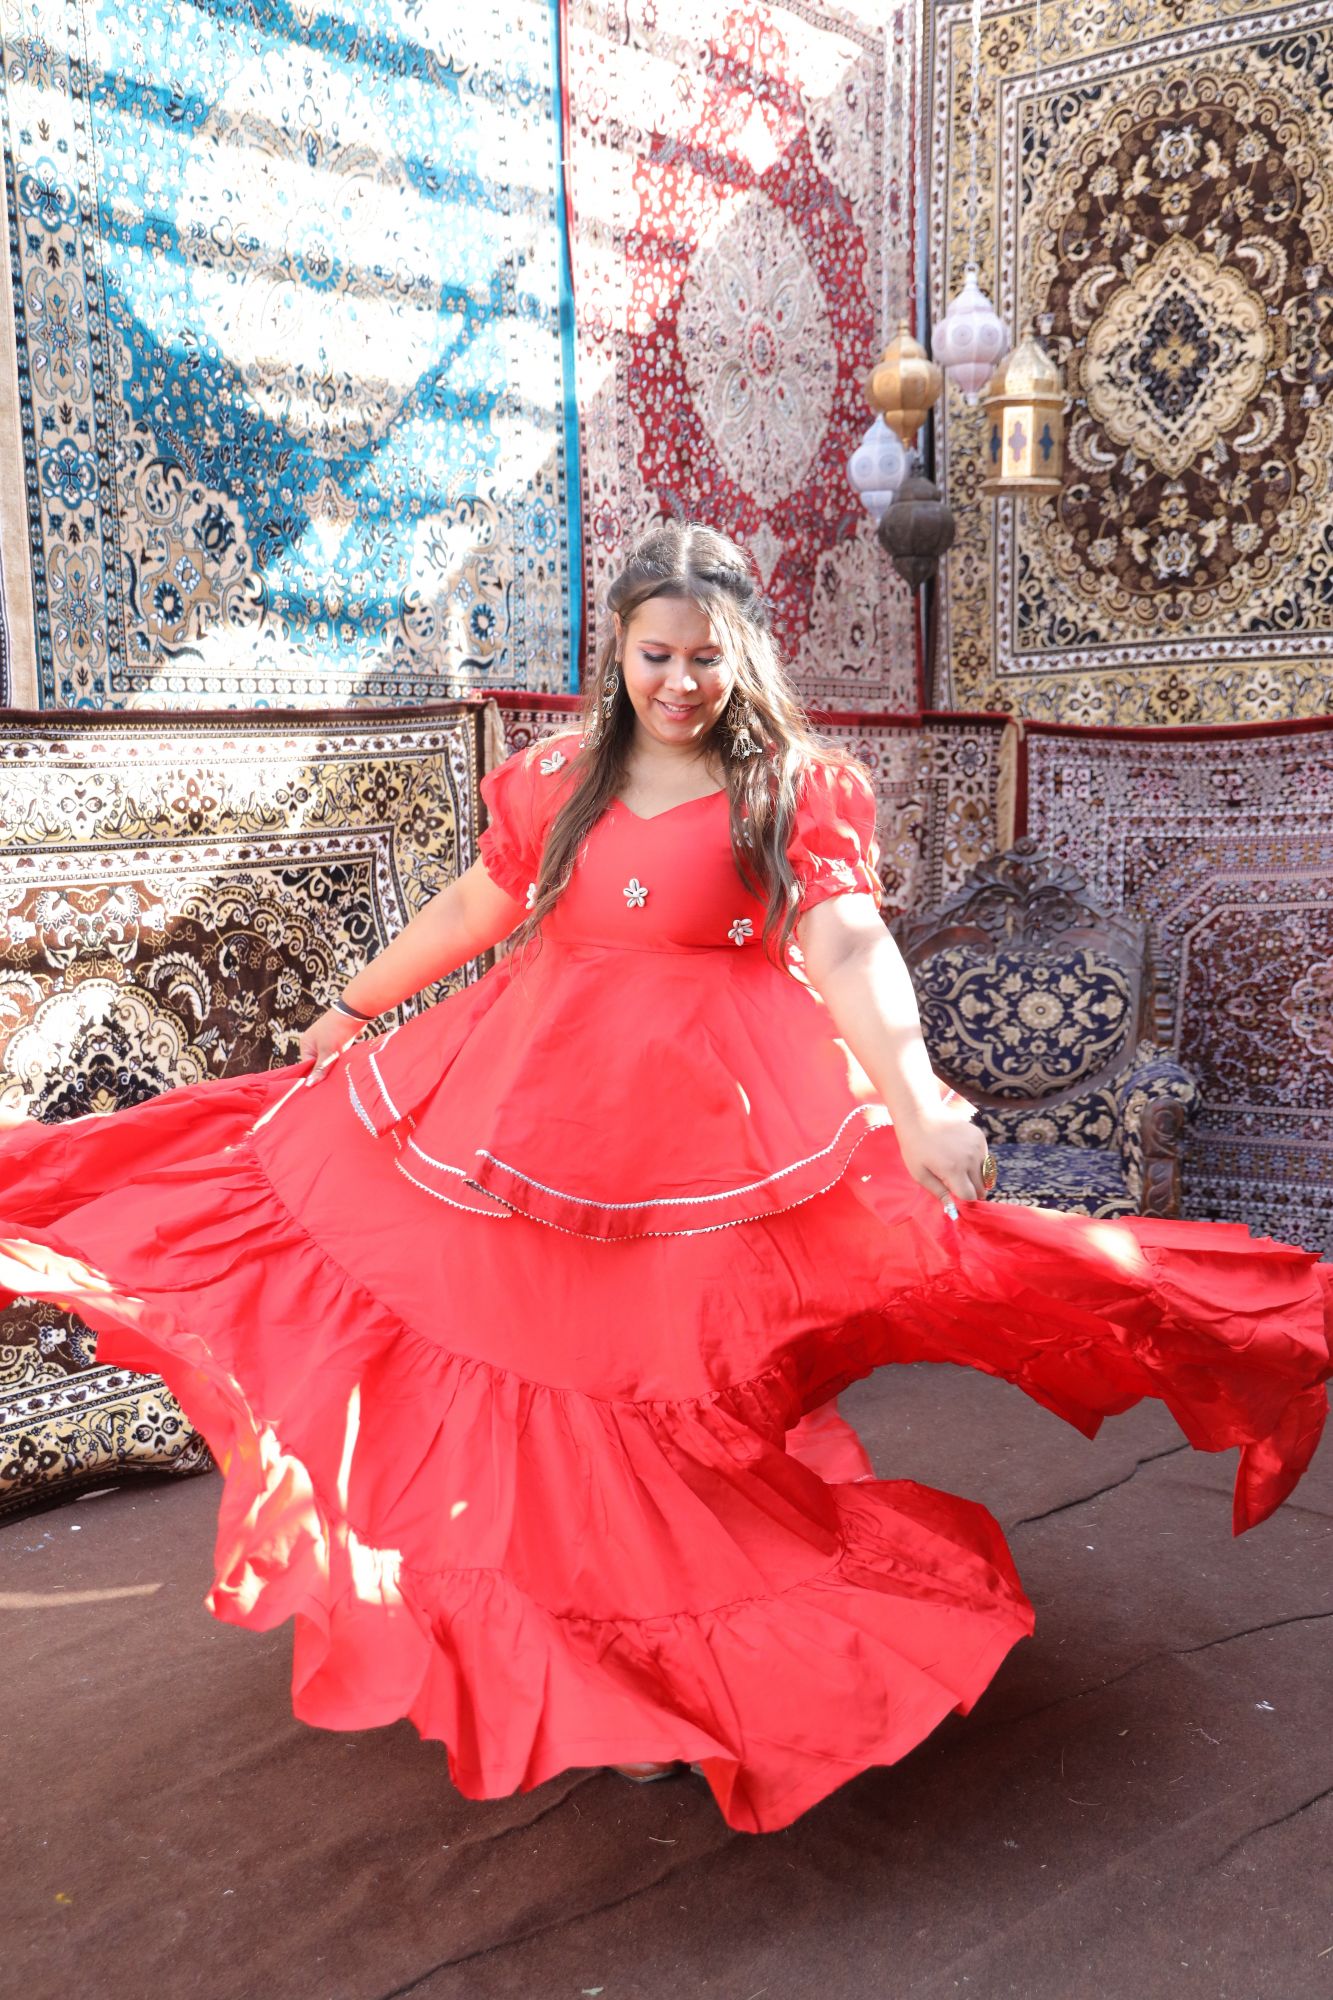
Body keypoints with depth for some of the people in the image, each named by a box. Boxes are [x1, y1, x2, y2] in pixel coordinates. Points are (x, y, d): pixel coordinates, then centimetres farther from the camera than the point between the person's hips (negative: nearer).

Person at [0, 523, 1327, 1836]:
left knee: (682, 1409, 4)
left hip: (719, 1130, -4)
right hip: (537, 1115, 4)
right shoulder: (560, 779, 6)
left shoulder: (794, 790, -5)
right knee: (547, 1399, 12)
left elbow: (850, 949, -19)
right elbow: (473, 910, 18)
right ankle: (569, 1654, 33)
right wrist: (354, 1007, 28)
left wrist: (917, 1098, -34)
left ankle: (676, 1669, 26)